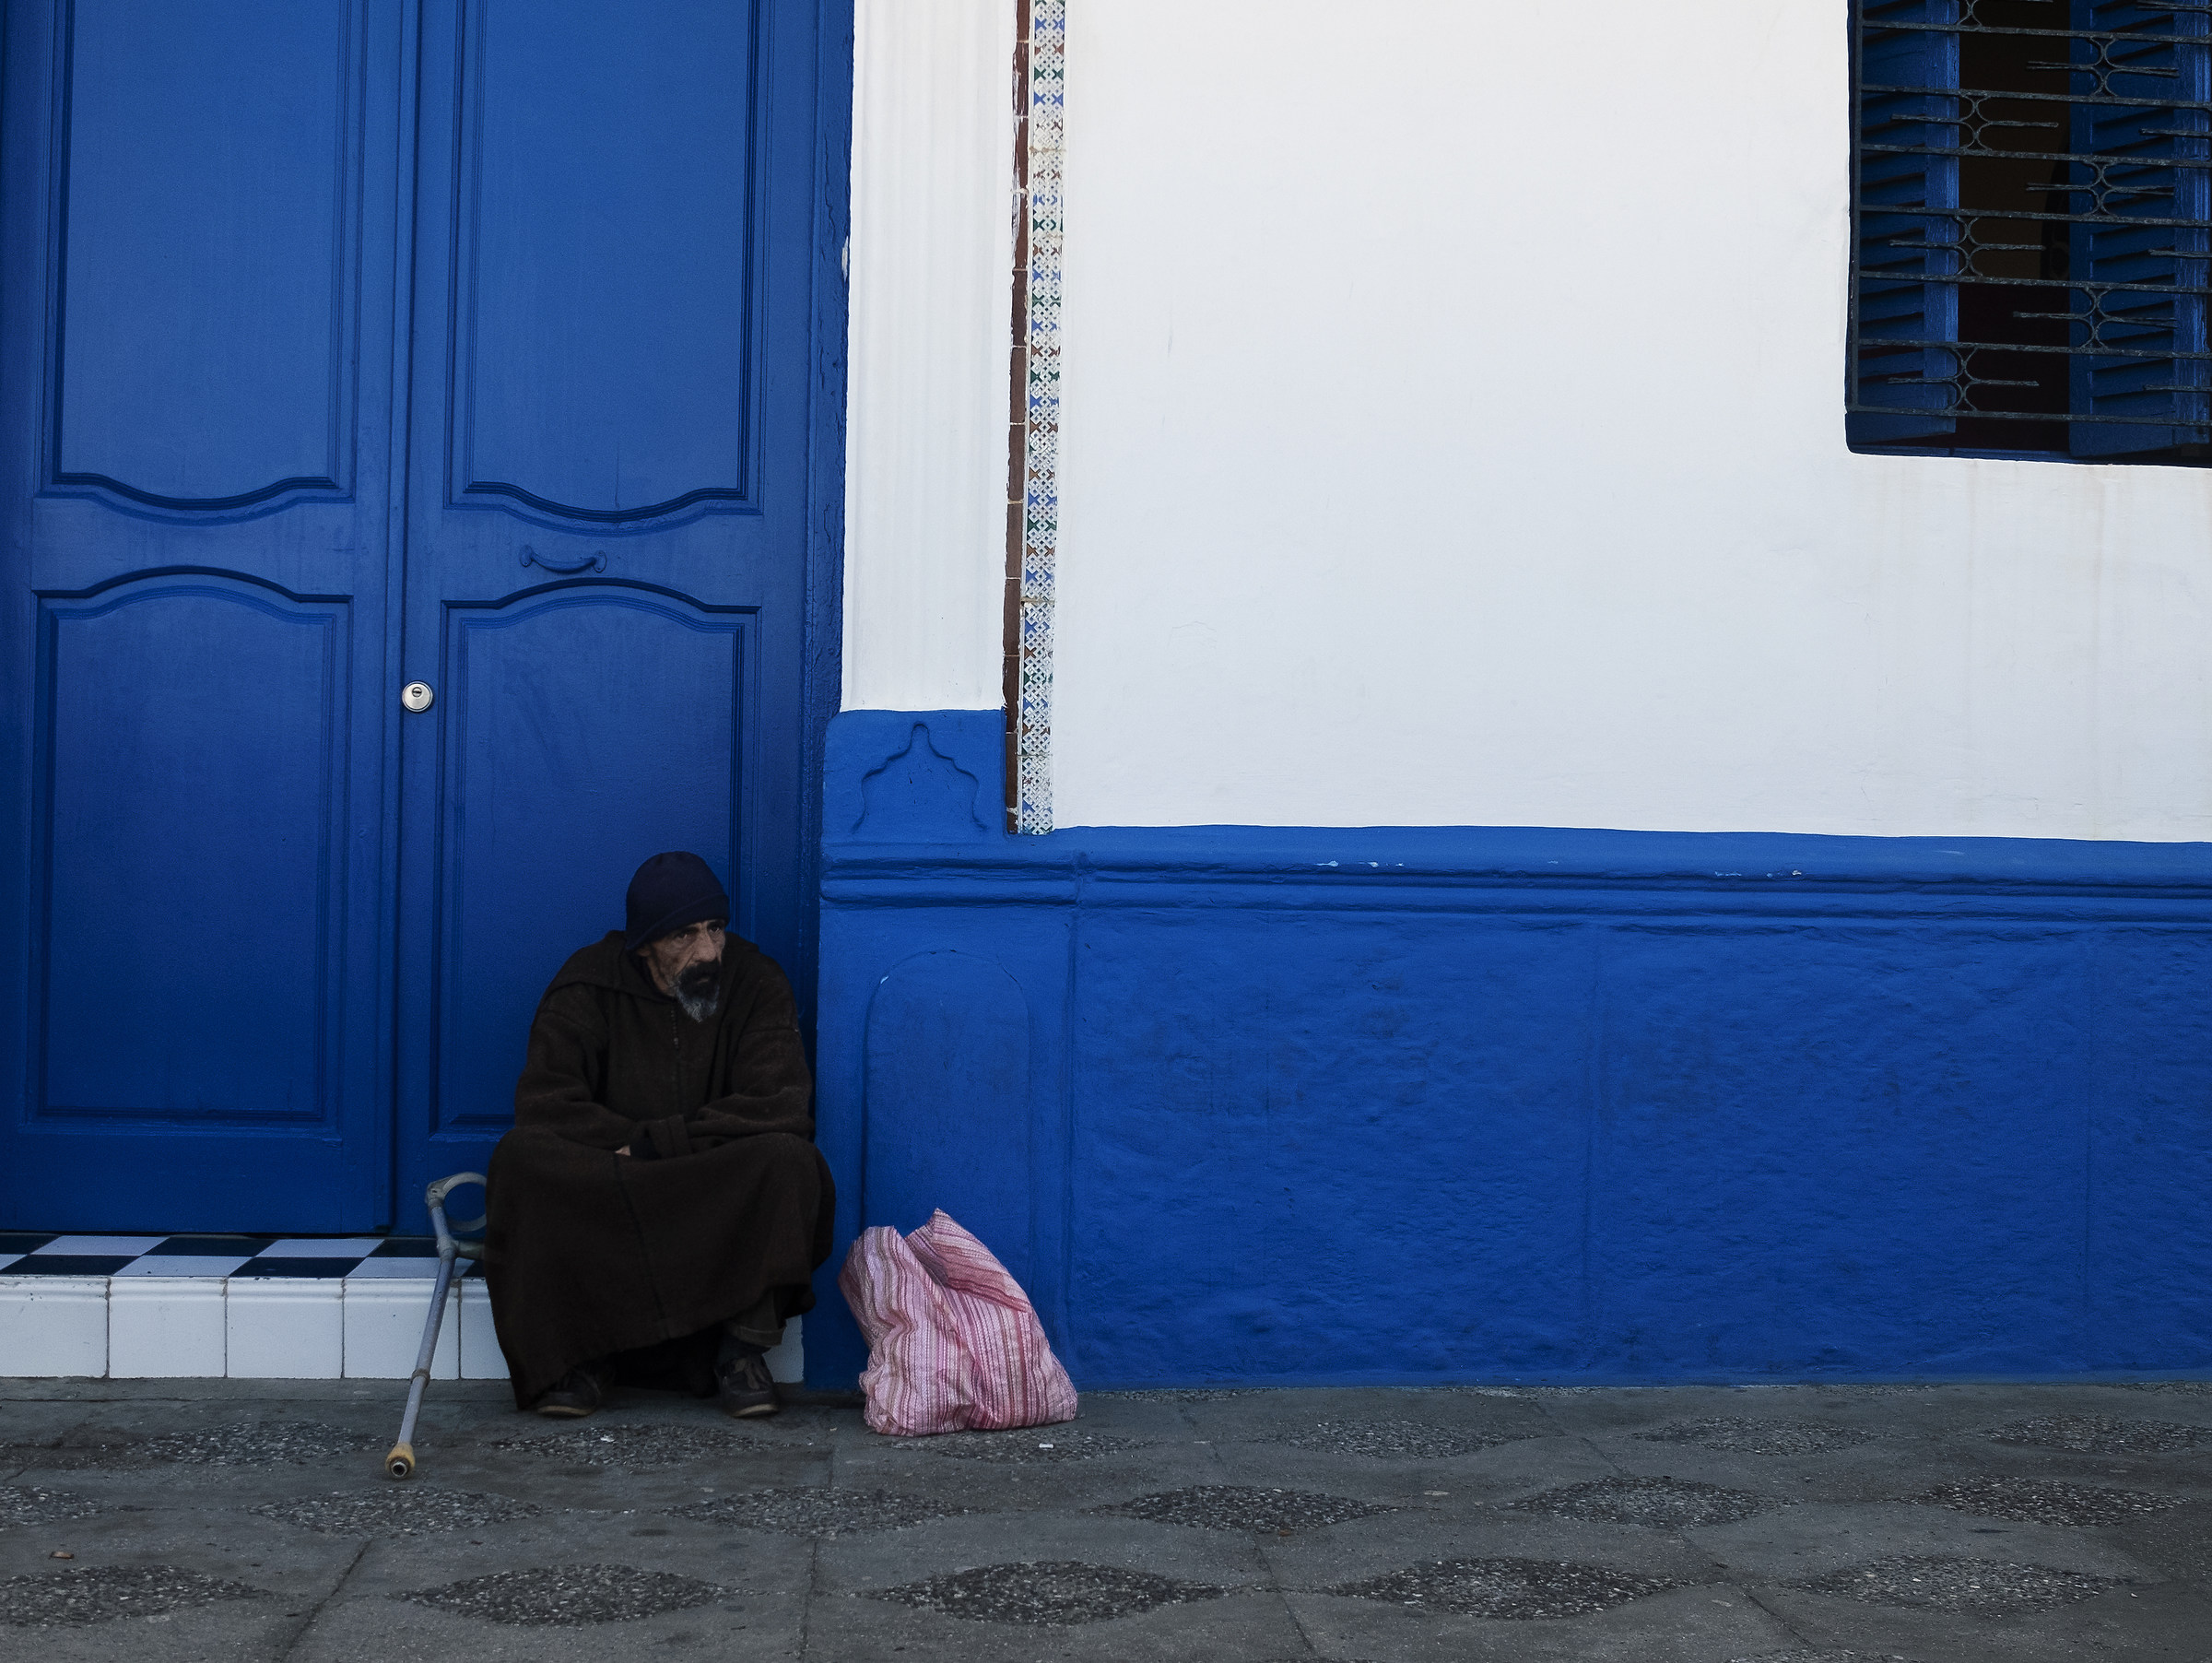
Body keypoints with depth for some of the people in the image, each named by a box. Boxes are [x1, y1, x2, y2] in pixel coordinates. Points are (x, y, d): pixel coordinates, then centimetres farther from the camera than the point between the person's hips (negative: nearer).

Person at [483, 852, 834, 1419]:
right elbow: (543, 1104, -14)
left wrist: (656, 1144, -21)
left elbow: (781, 1105, -18)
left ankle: (742, 1349, -20)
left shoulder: (757, 983, -6)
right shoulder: (589, 985, -5)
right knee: (520, 1157, -29)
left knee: (788, 1158, -32)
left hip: (722, 1204, 0)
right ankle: (582, 1351, -20)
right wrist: (636, 1146, -22)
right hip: (601, 1192, 0)